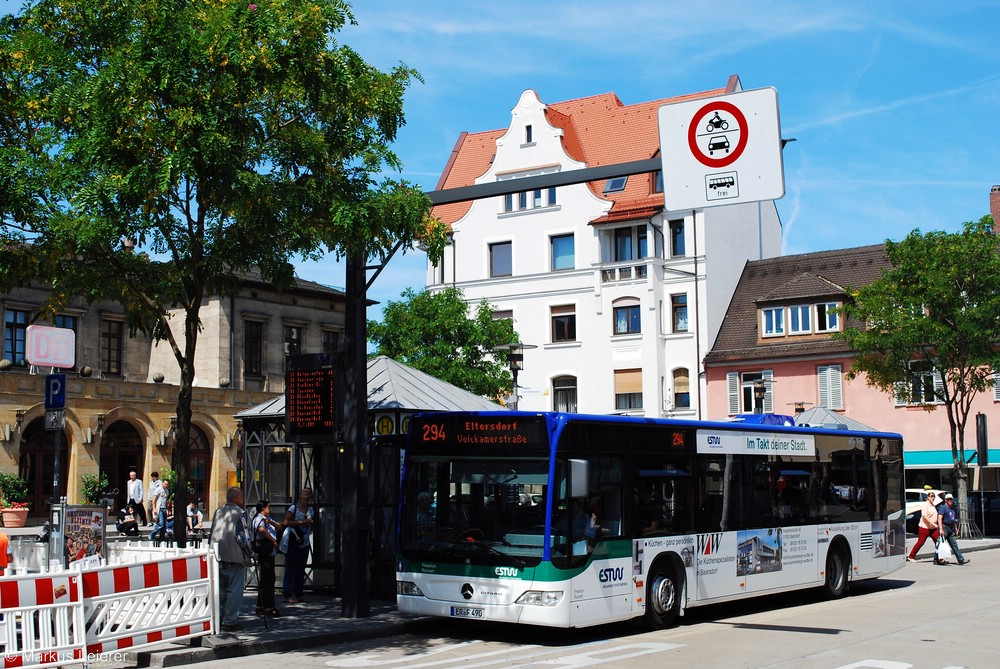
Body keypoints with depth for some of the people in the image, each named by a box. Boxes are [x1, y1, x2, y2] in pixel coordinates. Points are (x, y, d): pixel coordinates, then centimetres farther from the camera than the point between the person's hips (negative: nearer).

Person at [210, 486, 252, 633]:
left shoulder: (218, 512, 13)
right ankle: (230, 621, -5)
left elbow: (211, 534, 16)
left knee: (220, 590, 15)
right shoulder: (238, 513, -9)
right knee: (235, 590, -3)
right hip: (235, 557, -7)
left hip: (218, 558, 7)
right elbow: (242, 537, -13)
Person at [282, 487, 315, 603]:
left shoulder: (310, 509, 14)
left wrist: (311, 524, 0)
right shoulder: (294, 508, -4)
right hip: (292, 542, -6)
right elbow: (286, 522, -13)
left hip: (305, 542, 6)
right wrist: (301, 522, -18)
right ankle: (288, 595, -6)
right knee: (290, 568, -6)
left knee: (301, 569, 8)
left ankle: (298, 594, 13)